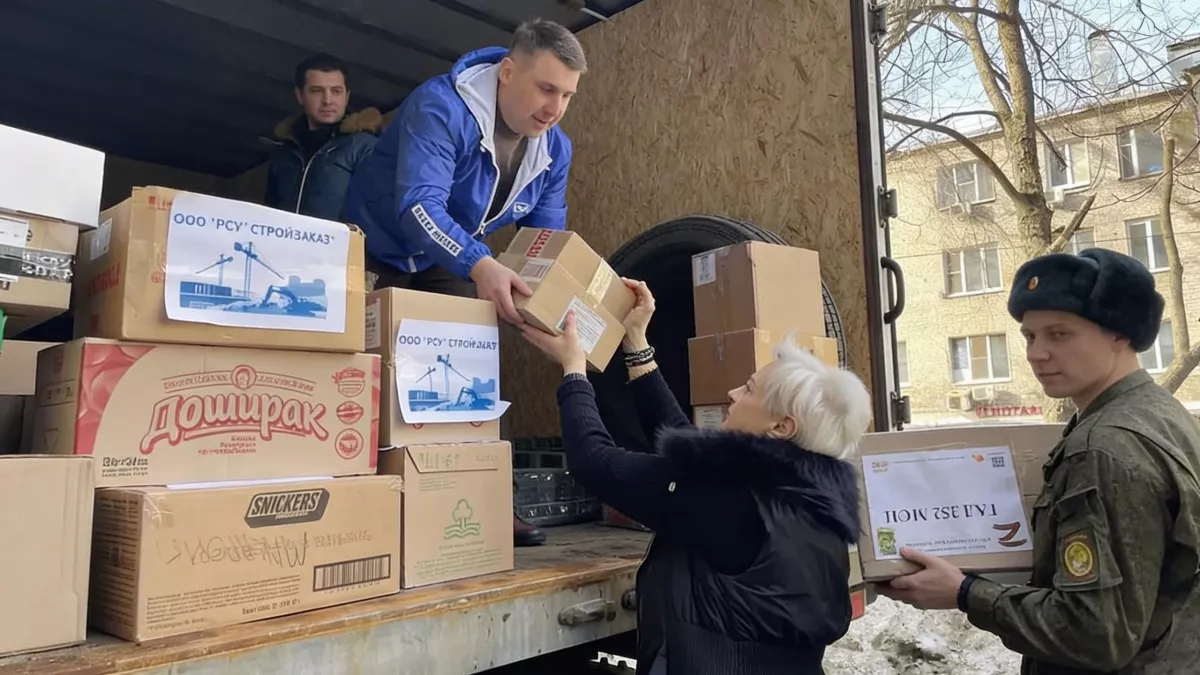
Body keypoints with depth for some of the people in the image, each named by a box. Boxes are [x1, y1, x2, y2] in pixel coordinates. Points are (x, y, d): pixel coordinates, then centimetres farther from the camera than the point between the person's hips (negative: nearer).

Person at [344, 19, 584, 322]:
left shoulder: (555, 149, -10)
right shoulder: (441, 107, -30)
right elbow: (419, 206, -42)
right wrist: (480, 265, -58)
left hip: (449, 264, 5)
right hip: (378, 253, -5)